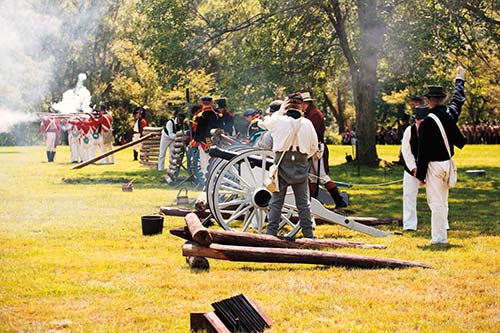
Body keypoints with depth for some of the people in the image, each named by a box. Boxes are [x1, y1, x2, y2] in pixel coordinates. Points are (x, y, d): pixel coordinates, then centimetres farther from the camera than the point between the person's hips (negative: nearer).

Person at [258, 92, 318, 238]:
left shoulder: (278, 120, -5)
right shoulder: (307, 123, 0)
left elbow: (262, 123, 16)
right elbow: (314, 147, 6)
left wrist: (278, 112, 31)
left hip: (282, 164, -1)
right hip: (301, 166, 2)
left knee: (276, 201, 3)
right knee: (304, 202, 8)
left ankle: (271, 233, 0)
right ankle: (308, 234, 10)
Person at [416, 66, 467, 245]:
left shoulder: (427, 123, -17)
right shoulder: (450, 114, 1)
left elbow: (423, 152, -15)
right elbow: (458, 99, 24)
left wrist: (420, 174, -7)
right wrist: (459, 79, 42)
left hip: (434, 165, -7)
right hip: (448, 163, 7)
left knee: (436, 203, -4)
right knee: (443, 201, 17)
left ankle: (439, 237, -4)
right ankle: (442, 233, 22)